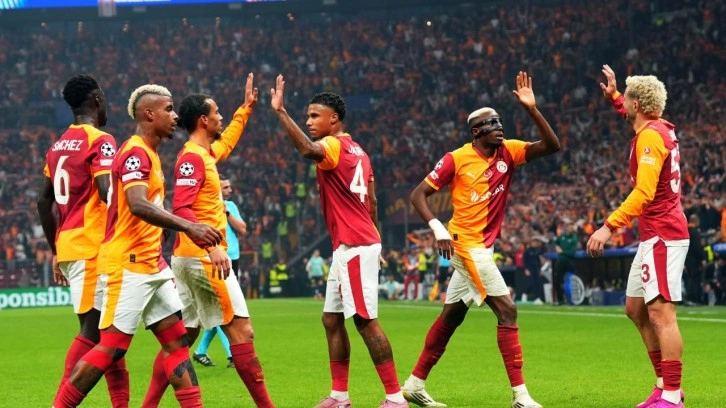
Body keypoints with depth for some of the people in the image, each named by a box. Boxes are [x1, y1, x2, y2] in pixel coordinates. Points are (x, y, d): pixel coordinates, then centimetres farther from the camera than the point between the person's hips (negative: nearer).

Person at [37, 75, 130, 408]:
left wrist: (56, 253, 25)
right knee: (92, 331, -10)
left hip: (67, 246, 9)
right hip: (92, 248, -9)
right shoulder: (100, 141, -9)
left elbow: (43, 201, 20)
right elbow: (108, 192, -23)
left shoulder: (59, 145, 16)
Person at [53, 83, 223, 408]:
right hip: (128, 264, -10)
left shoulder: (148, 153, 16)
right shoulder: (136, 152, -14)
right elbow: (138, 205, -30)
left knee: (176, 340, 5)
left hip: (150, 265, 10)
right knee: (112, 347, -8)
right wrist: (188, 227, -38)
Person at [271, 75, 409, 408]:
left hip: (354, 246, -10)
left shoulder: (335, 146, -11)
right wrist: (372, 237, 27)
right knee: (332, 319, 12)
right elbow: (371, 201, 21)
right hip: (351, 246, 10)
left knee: (365, 320, -9)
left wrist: (280, 112, -38)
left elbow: (308, 150, -35)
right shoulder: (357, 151, 17)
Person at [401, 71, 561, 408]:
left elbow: (551, 146, -5)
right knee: (506, 310, -13)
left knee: (451, 316, 14)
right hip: (466, 243, -8)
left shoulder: (508, 152, 3)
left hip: (482, 247, 8)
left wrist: (532, 109, -14)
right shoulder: (456, 159, -12)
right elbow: (418, 194, -7)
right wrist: (438, 228, -20)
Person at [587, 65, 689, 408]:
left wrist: (609, 226, -28)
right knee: (635, 308, 14)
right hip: (655, 236, 10)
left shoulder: (650, 136, -16)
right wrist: (613, 96, 39)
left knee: (660, 312, -15)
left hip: (662, 235, -10)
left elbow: (644, 193, -25)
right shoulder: (661, 129, 12)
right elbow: (634, 118, 40)